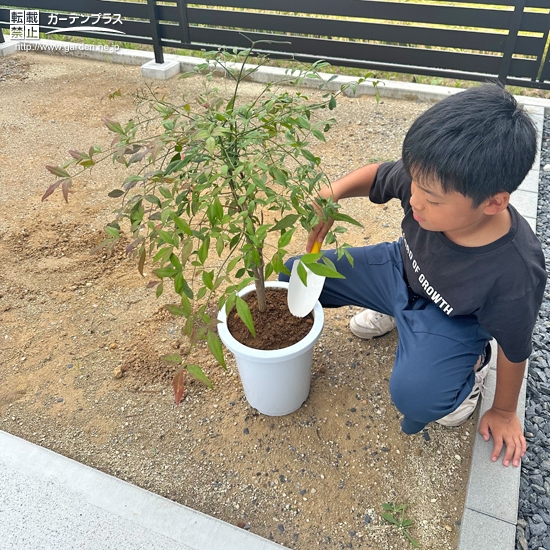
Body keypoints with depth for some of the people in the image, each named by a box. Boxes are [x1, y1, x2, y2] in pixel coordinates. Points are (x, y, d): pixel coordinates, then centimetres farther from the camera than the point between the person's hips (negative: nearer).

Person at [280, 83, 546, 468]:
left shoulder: (516, 274, -36)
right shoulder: (430, 182, -28)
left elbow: (513, 349, -17)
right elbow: (376, 175, -5)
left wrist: (504, 413, 0)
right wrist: (332, 194, -25)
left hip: (452, 319, -4)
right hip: (400, 269, 5)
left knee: (414, 395, -33)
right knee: (294, 275, -1)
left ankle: (472, 364, 4)